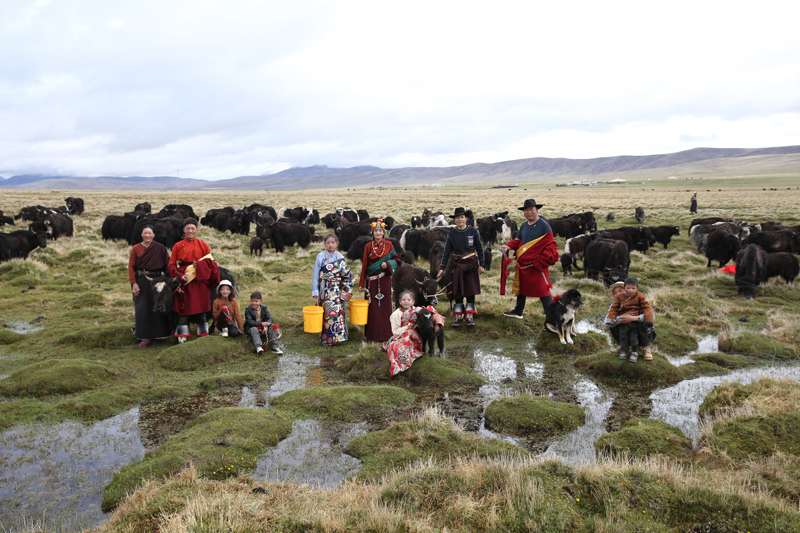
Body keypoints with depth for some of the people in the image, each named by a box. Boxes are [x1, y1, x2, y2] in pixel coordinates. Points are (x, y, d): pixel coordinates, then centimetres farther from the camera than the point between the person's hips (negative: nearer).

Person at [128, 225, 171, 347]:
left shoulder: (160, 248, 2)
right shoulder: (136, 249, 4)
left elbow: (167, 264, -3)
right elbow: (131, 266, -2)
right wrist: (134, 283, -12)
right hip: (141, 281, 0)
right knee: (143, 308, 2)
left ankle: (158, 333, 15)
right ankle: (145, 336, 9)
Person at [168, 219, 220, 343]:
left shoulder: (203, 245, 9)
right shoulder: (177, 246, 8)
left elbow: (211, 263, 8)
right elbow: (171, 264, 5)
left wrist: (200, 265, -11)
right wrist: (180, 276, -11)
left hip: (200, 283, 0)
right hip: (184, 283, 0)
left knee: (201, 311, 3)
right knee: (183, 312, 1)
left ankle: (204, 337, 12)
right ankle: (182, 339, 7)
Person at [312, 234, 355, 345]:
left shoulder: (340, 257, 6)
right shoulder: (321, 256, -3)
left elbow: (346, 274, 13)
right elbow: (316, 275, -2)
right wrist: (315, 291, -5)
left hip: (338, 290, 3)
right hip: (325, 290, -3)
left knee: (338, 311, 3)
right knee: (328, 312, -5)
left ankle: (339, 336, 13)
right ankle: (327, 338, 4)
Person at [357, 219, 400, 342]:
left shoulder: (388, 245, 4)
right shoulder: (368, 246, 2)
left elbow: (396, 260, 6)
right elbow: (364, 266, 3)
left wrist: (387, 264, -14)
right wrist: (361, 284, 3)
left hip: (384, 280, 1)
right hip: (372, 280, 0)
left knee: (385, 306, 3)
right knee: (372, 307, 0)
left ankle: (385, 333, 14)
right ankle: (373, 335, 8)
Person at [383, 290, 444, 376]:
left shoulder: (416, 310, -1)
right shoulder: (396, 314, -9)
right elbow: (395, 332, -9)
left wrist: (437, 323, -13)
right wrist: (407, 327, -19)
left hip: (414, 338, 5)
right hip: (400, 338, -5)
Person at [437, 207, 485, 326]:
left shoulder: (474, 232, -2)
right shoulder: (451, 234, 1)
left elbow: (480, 249, 2)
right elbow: (446, 252, 2)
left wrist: (481, 265, 0)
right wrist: (442, 268, -3)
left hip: (471, 265, -1)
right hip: (456, 266, 1)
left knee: (470, 290, 1)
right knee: (457, 291, 4)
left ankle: (470, 316, 9)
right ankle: (458, 316, 13)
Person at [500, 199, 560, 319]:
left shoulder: (544, 225, -10)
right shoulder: (523, 226, 11)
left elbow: (550, 245, -12)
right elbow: (517, 241, 19)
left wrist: (542, 260, -23)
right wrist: (507, 246, -1)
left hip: (537, 264, -8)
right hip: (523, 264, 8)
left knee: (543, 290, -7)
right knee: (521, 287, 20)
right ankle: (518, 312, 37)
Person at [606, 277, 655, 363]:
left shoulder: (639, 297, -7)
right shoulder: (620, 297, -2)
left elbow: (646, 307, -10)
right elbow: (614, 308, 1)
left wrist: (648, 320, -21)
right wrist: (611, 318, -9)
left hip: (635, 321, -2)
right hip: (623, 321, 2)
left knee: (634, 336, 1)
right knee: (623, 336, 7)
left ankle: (635, 352, 16)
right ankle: (623, 351, 23)